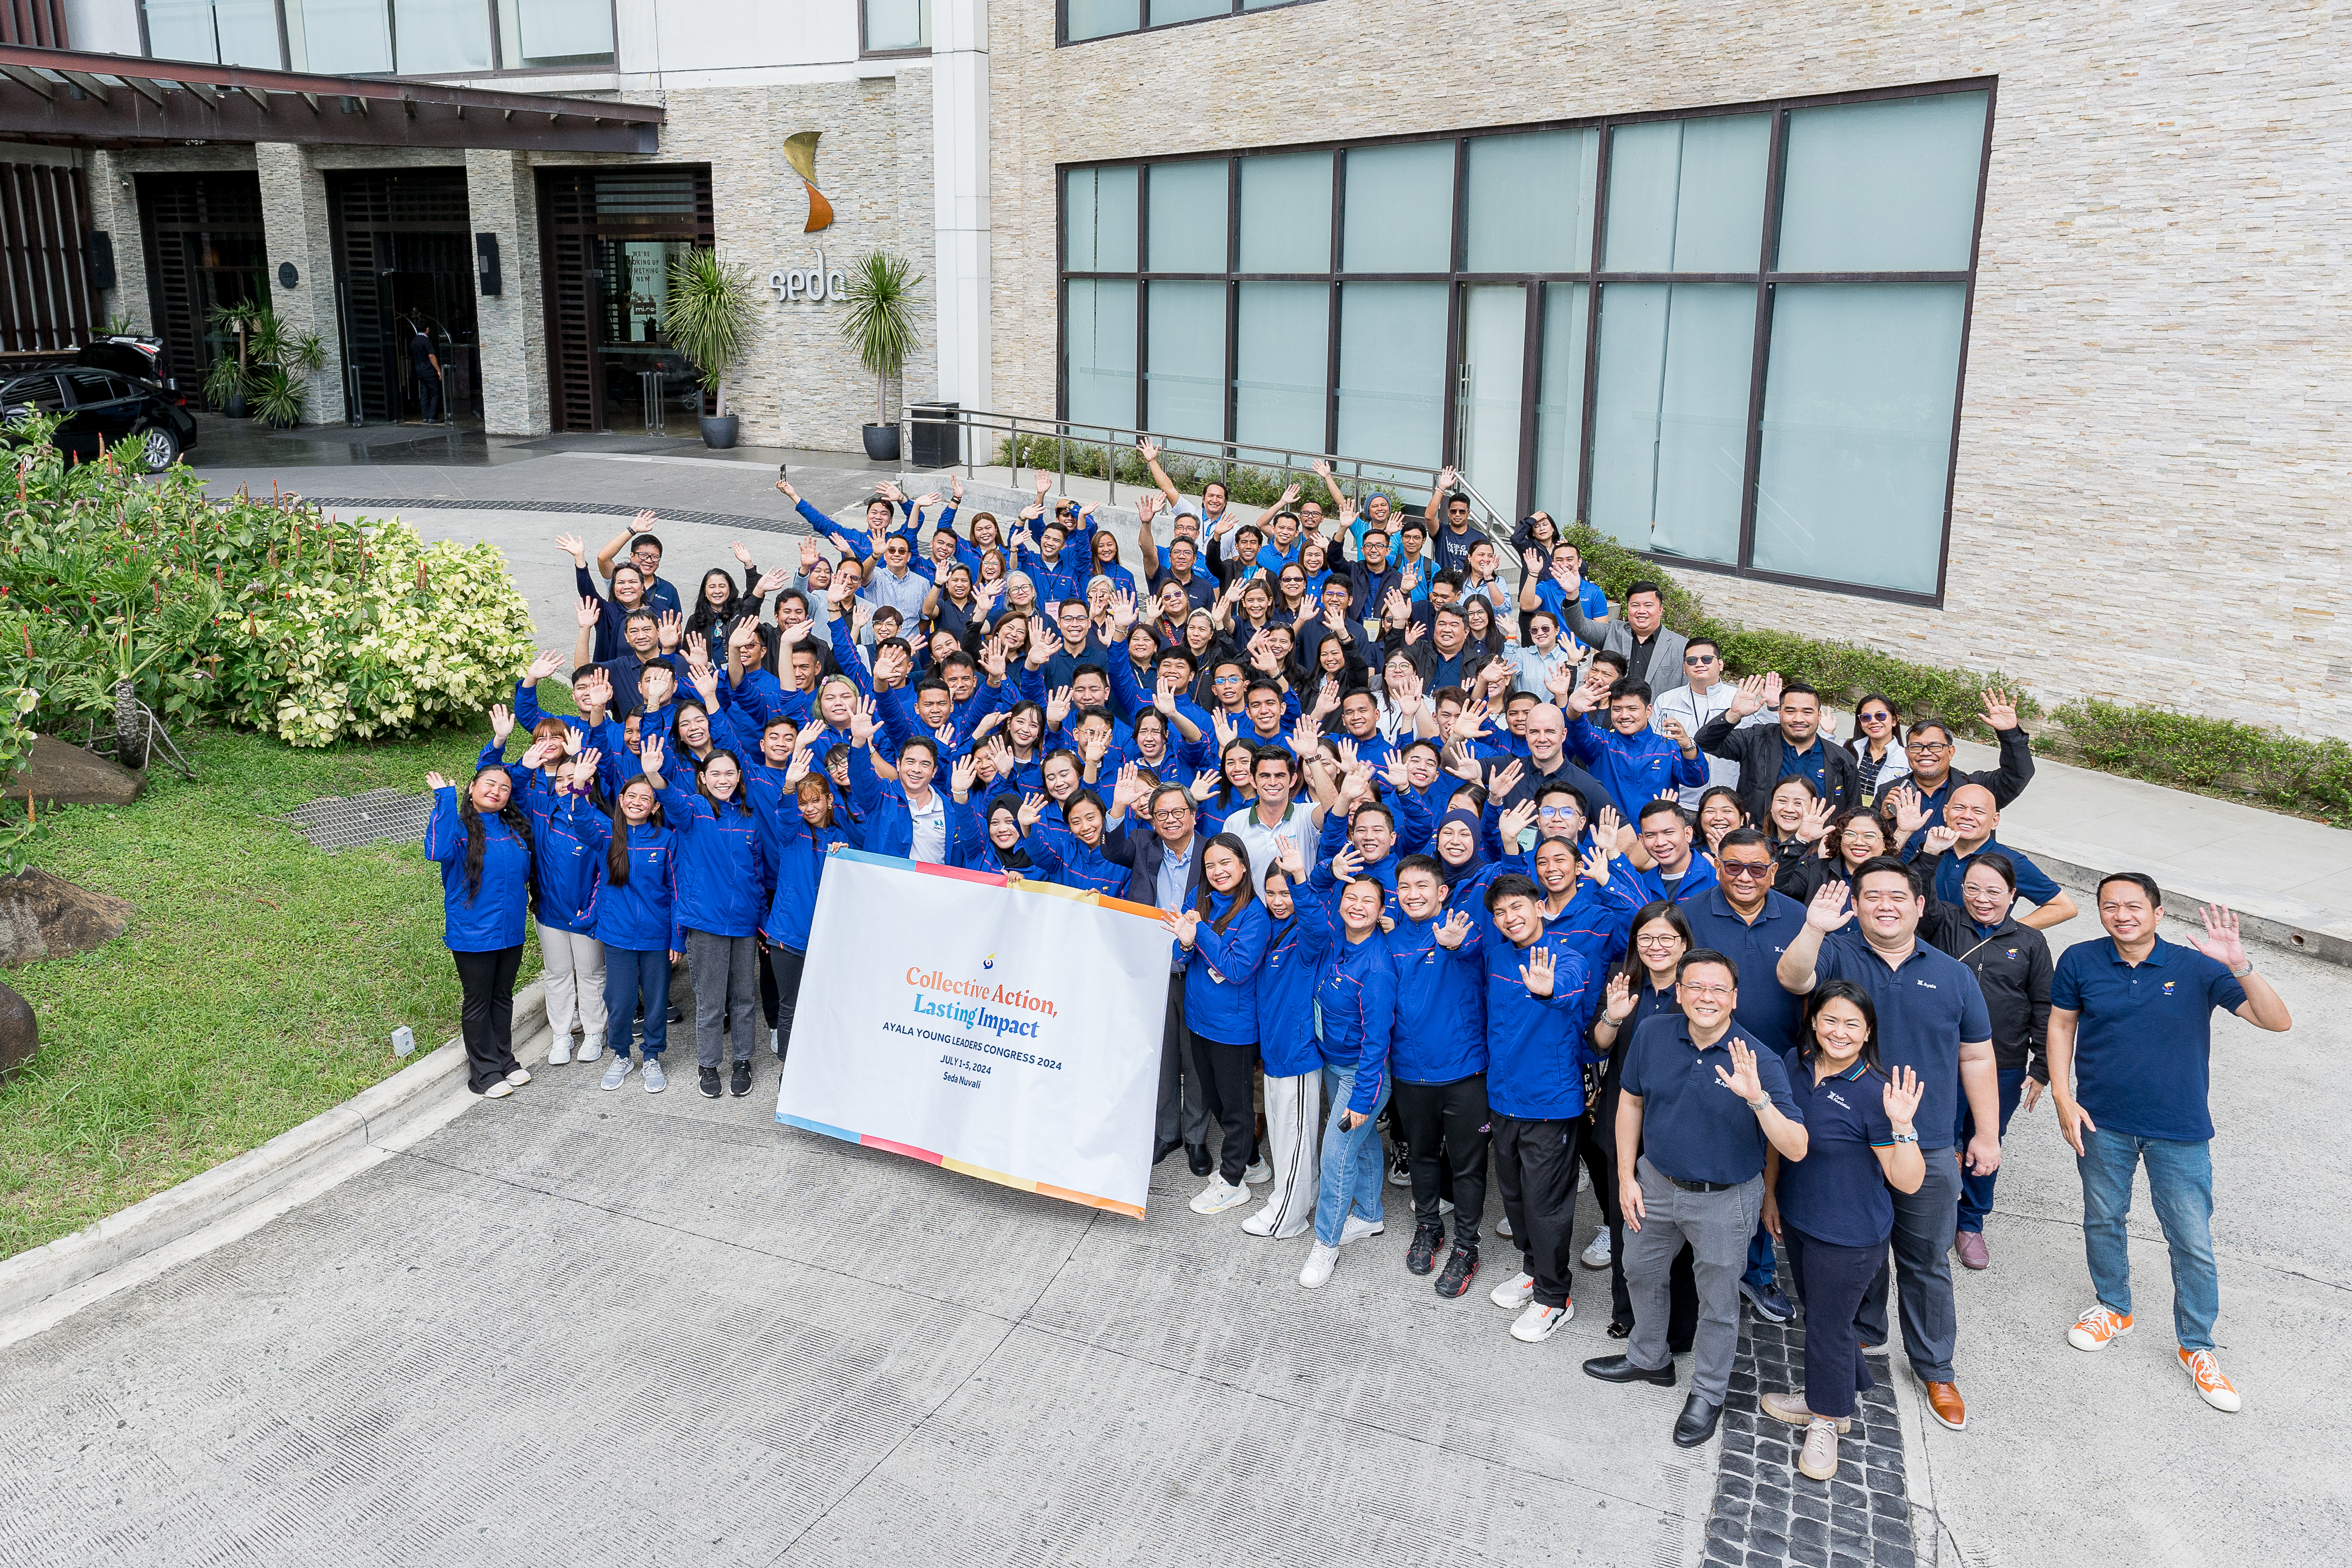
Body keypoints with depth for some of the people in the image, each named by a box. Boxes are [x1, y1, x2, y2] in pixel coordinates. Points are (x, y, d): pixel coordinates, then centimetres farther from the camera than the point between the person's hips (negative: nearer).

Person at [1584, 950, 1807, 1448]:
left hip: (1724, 1201, -4)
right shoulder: (1653, 1036, -12)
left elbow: (1796, 1150, -29)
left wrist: (1756, 1097, -44)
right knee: (1641, 1274, 24)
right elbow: (1631, 1102, 3)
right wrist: (1626, 1177, 3)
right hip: (1655, 1183, 4)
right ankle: (1648, 1359, 51)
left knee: (1717, 1302, 14)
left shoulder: (1759, 1063, -23)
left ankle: (1708, 1394, 39)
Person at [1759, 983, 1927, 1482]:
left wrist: (1902, 1126, -37)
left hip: (1847, 1235, -6)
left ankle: (1826, 1421, 31)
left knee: (1829, 1324, 9)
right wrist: (1770, 1193, 13)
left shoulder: (1875, 1092, -23)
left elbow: (1908, 1182, -22)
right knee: (1817, 1311, 23)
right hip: (1797, 1219, 6)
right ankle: (1836, 1395, 45)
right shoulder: (1794, 1066, -5)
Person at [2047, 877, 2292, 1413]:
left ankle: (2196, 1347, 22)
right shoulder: (2080, 962, -8)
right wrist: (2063, 1097, -4)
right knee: (2103, 1221, 18)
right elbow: (2061, 1025, 4)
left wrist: (2239, 967, -33)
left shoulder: (2197, 967, -12)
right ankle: (2113, 1308, 42)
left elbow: (2277, 1021, -17)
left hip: (2179, 1131, -1)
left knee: (2193, 1242, 4)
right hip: (2103, 1125, 2)